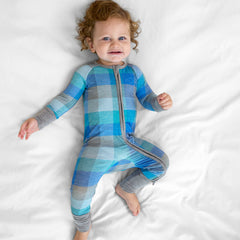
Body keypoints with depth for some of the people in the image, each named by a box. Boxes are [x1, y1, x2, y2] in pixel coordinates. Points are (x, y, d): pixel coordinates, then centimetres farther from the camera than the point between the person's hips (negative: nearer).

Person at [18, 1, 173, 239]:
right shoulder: (86, 72, 4)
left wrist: (159, 102, -5)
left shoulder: (133, 71, 13)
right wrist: (38, 120, -3)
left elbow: (146, 98, 18)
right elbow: (65, 100, 5)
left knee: (161, 162, 0)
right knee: (80, 192, -15)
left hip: (128, 143, 4)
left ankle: (126, 188, 22)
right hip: (97, 146, -3)